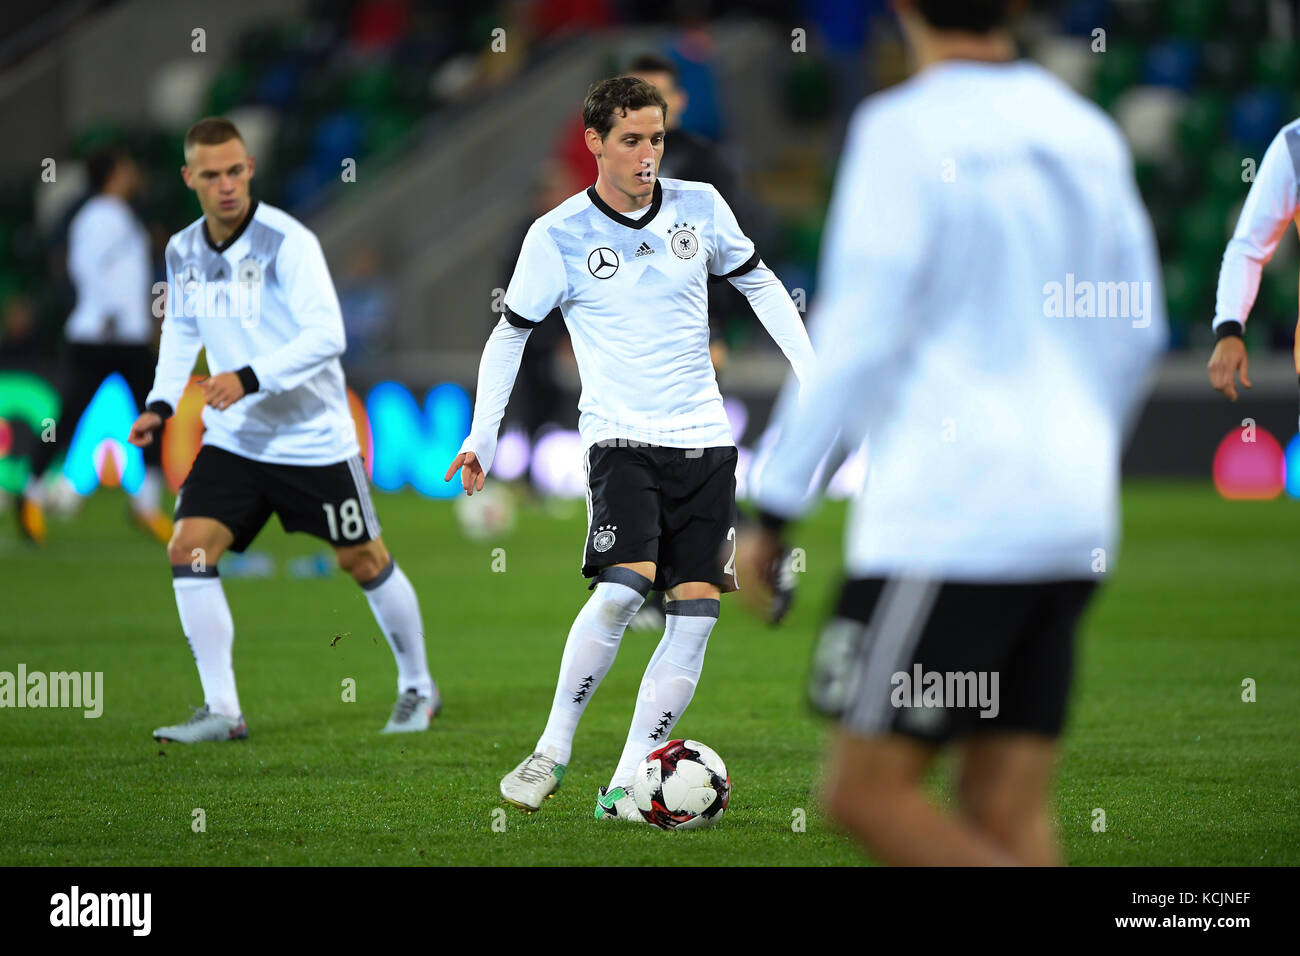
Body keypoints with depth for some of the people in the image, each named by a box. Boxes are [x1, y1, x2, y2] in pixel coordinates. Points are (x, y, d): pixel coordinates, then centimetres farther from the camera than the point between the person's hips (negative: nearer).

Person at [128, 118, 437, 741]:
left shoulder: (286, 242, -18)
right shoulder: (182, 252, 1)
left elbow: (326, 335, -25)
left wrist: (250, 378, -33)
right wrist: (161, 403, 6)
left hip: (314, 438, -5)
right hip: (232, 439, 5)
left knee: (363, 562, 8)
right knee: (188, 550, -12)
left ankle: (417, 688, 30)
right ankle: (221, 711, -6)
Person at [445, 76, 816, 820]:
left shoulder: (700, 207, 3)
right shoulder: (558, 236, -5)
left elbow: (760, 283, 17)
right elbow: (510, 334, 6)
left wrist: (814, 375, 10)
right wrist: (482, 438, 1)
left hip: (705, 439, 4)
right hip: (621, 437, -4)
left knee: (697, 610, -5)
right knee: (624, 585, -25)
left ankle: (626, 787, -2)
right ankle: (553, 751, -10)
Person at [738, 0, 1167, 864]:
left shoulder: (906, 132, -10)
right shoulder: (1087, 135, 11)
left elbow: (857, 340, -14)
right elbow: (1135, 335, 19)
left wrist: (771, 515, -7)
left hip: (947, 523, -7)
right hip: (1067, 520, 7)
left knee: (868, 793, -1)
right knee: (1006, 817, 5)